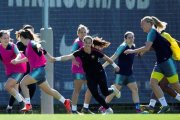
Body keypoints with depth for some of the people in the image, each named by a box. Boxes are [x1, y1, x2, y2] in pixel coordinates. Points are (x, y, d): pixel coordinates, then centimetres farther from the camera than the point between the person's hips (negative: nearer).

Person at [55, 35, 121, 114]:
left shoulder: (95, 52, -12)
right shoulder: (80, 52, -10)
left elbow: (106, 58, 0)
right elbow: (69, 57, -19)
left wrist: (114, 65, 6)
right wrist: (57, 59, -31)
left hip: (99, 73, -2)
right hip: (90, 76, 2)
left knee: (105, 92, -2)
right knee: (95, 94, -7)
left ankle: (113, 90, 37)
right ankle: (108, 109, 9)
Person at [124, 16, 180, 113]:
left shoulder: (152, 32, -14)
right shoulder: (152, 33, 14)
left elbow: (147, 48, -22)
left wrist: (132, 51, -14)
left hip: (167, 61, -9)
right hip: (160, 62, 9)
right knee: (153, 82, -4)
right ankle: (165, 106, -5)